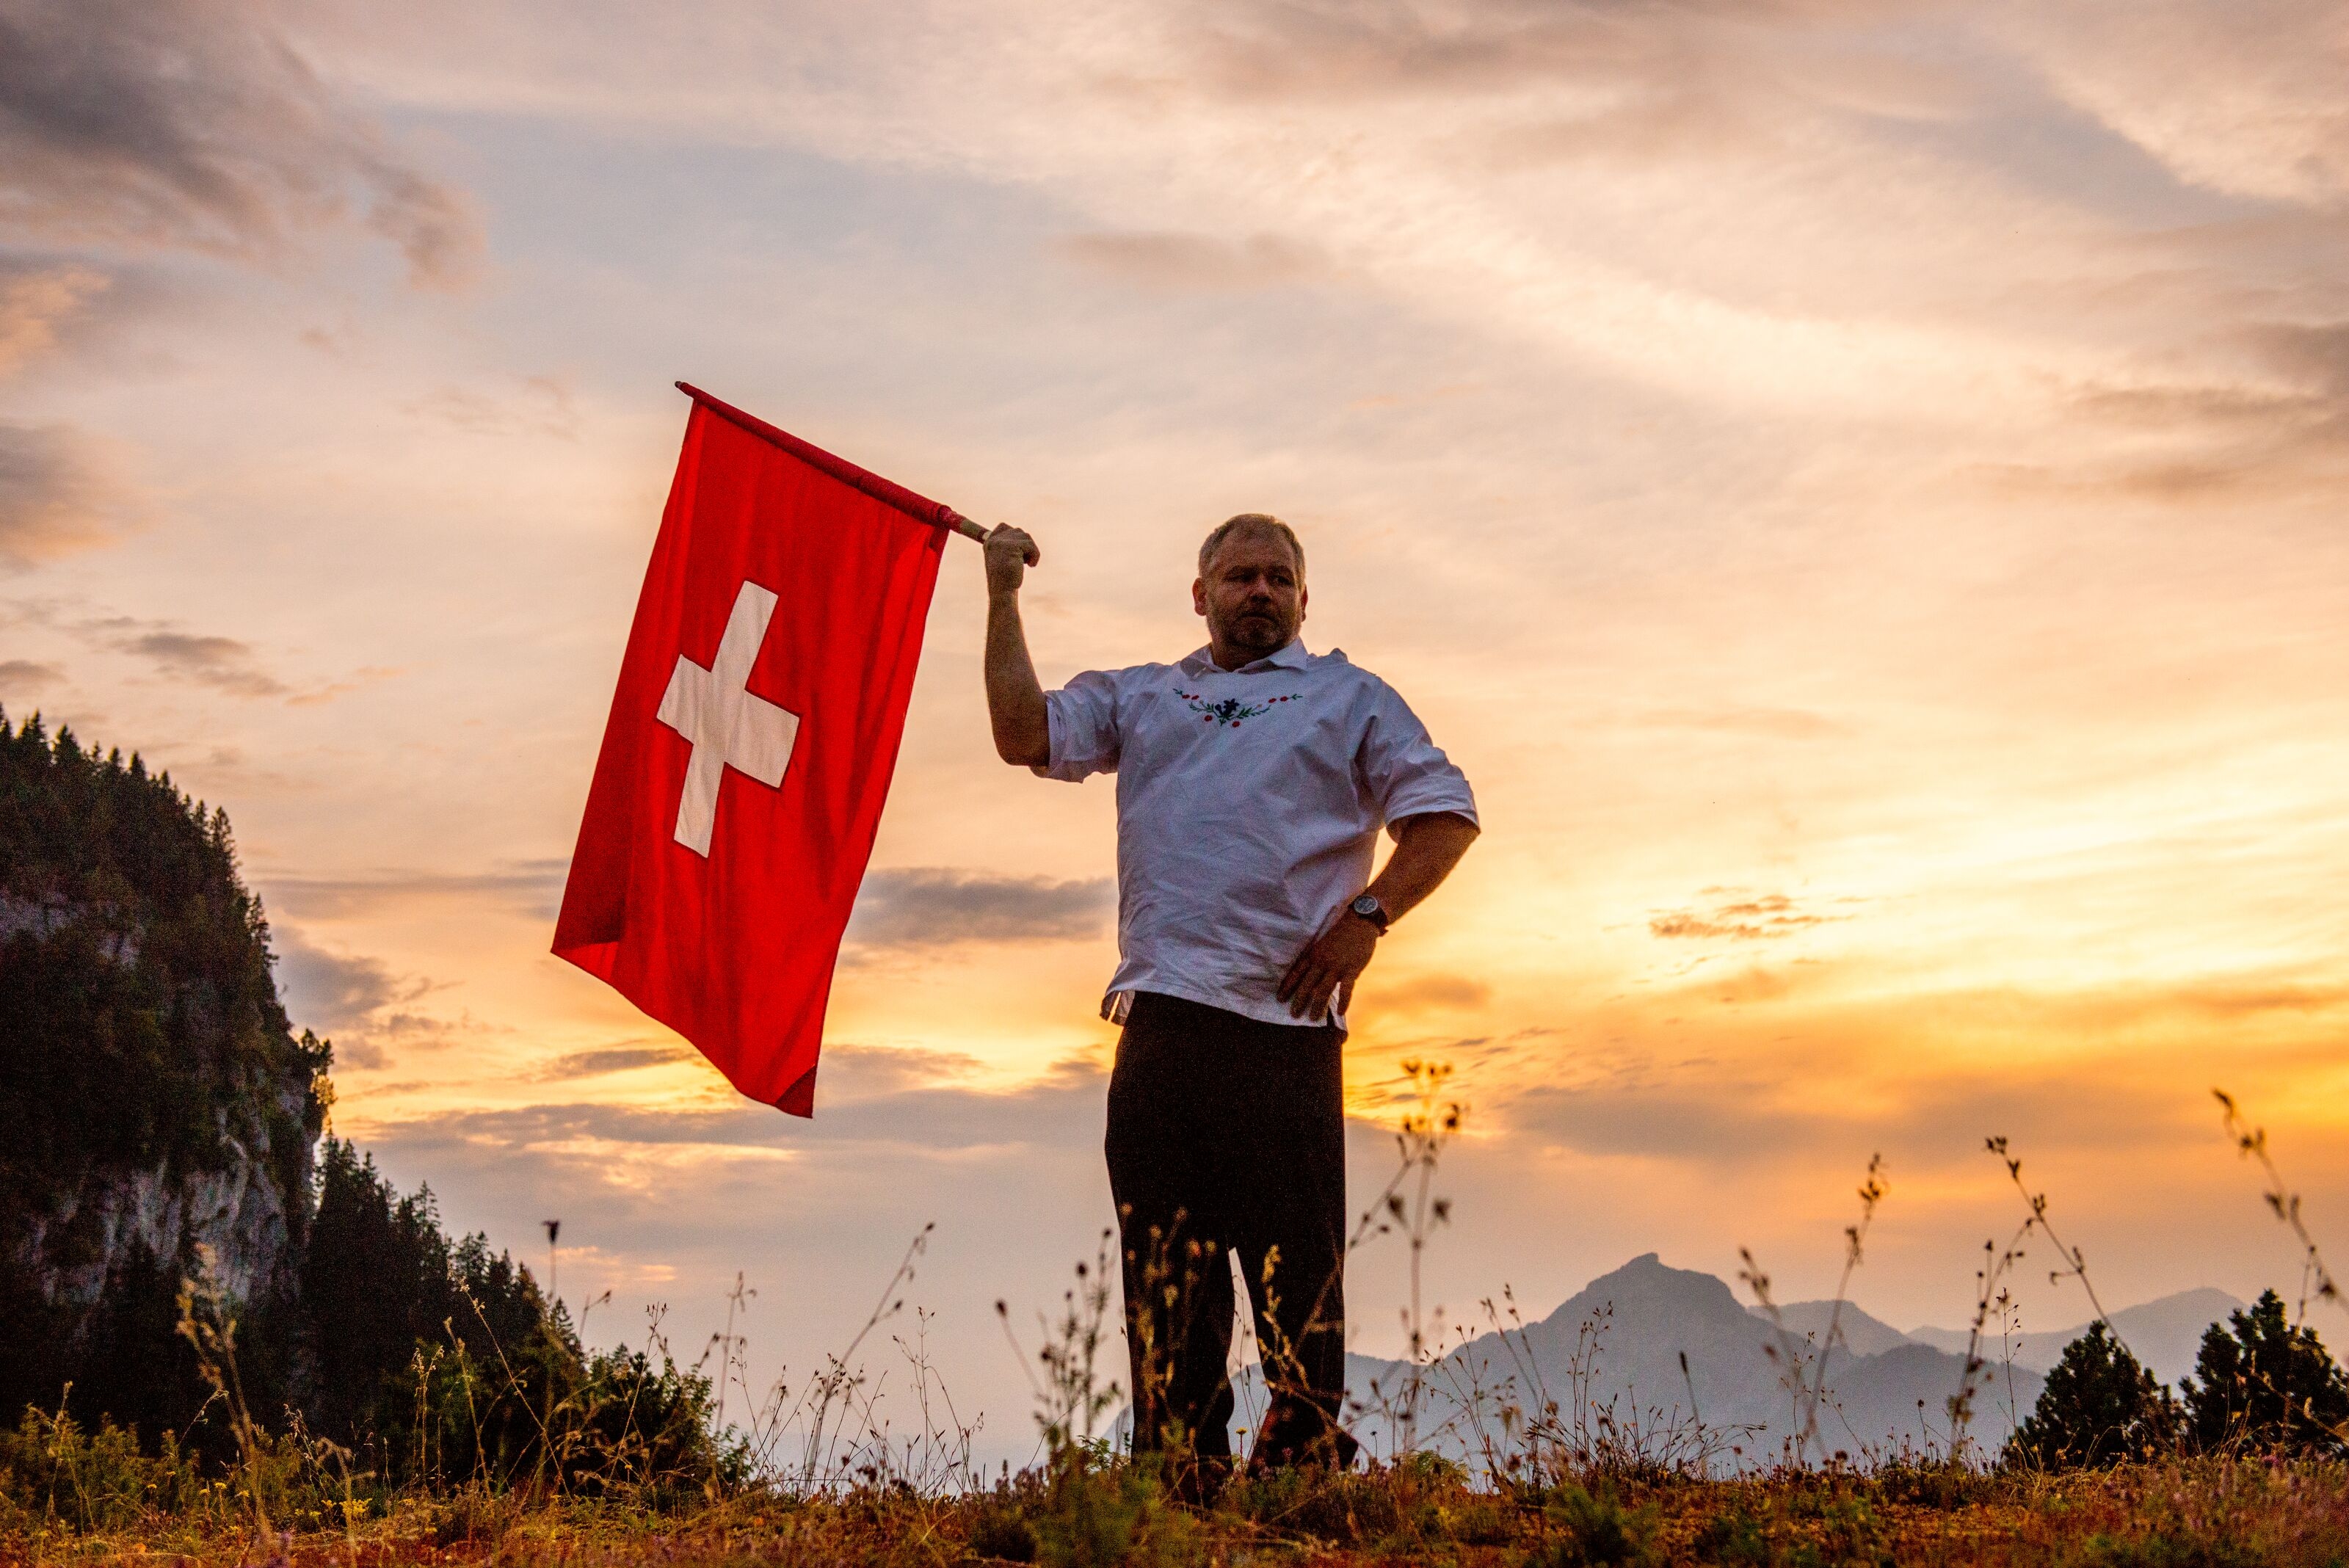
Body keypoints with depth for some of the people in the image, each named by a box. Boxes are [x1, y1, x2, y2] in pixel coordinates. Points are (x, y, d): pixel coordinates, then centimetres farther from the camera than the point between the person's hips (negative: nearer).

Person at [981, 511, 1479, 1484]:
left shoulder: (1348, 697, 16)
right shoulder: (1141, 697, 24)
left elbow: (1446, 813, 8)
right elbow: (1024, 735, 11)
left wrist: (1368, 914, -6)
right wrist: (1005, 596, 10)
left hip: (1284, 1020, -3)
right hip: (1159, 1019, 3)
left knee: (1296, 1264, -7)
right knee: (1164, 1271, 4)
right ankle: (1178, 1485, 9)